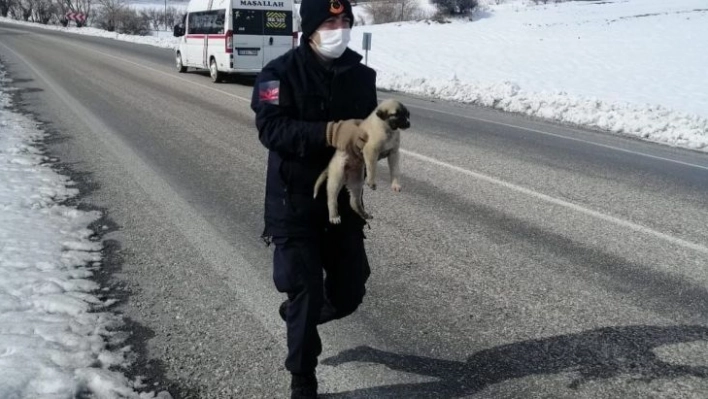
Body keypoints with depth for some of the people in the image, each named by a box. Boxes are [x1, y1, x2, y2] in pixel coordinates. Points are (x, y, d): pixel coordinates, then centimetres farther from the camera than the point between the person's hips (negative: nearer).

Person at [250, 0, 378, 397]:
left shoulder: (361, 75, 3)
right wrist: (331, 134, -34)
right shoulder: (281, 73, -11)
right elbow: (271, 129, -23)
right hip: (294, 203, -4)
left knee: (349, 293, 11)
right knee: (306, 291, -1)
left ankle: (297, 316, 45)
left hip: (343, 199, 5)